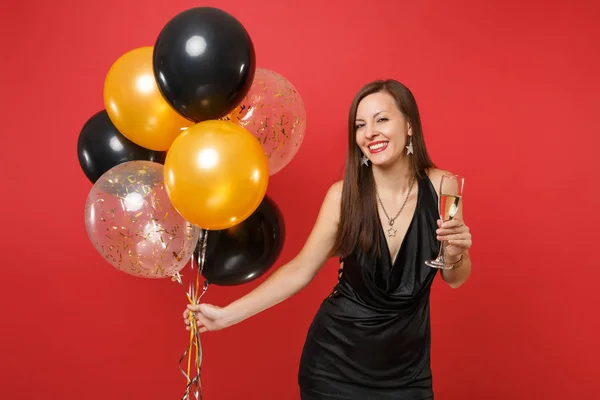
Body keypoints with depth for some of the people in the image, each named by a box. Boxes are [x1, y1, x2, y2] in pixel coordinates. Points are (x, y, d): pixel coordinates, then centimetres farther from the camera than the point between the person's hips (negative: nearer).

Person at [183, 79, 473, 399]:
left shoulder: (441, 186, -12)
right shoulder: (343, 195, -15)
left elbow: (455, 279, 0)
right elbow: (300, 270, -5)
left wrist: (454, 254, -22)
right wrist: (227, 314, -8)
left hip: (407, 358, 1)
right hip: (337, 353, -1)